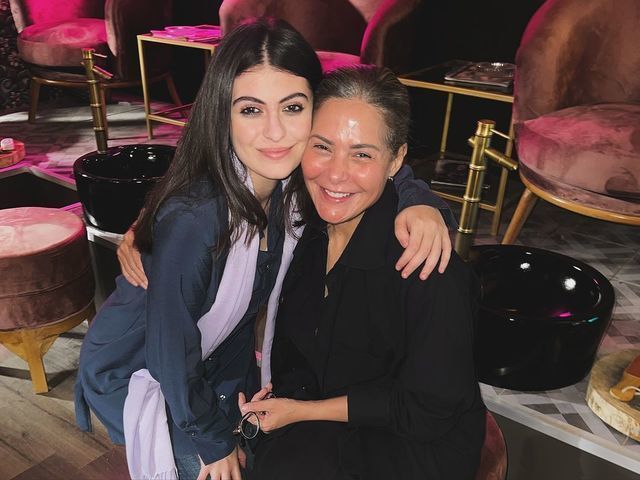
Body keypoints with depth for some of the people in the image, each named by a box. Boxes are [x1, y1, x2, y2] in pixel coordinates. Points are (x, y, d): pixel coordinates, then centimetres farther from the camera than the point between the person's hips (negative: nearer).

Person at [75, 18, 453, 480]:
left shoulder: (298, 181, -20)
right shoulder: (192, 220, -38)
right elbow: (171, 354, -27)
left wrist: (418, 202, -29)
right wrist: (213, 441, -11)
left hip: (224, 359, 6)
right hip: (141, 371, -5)